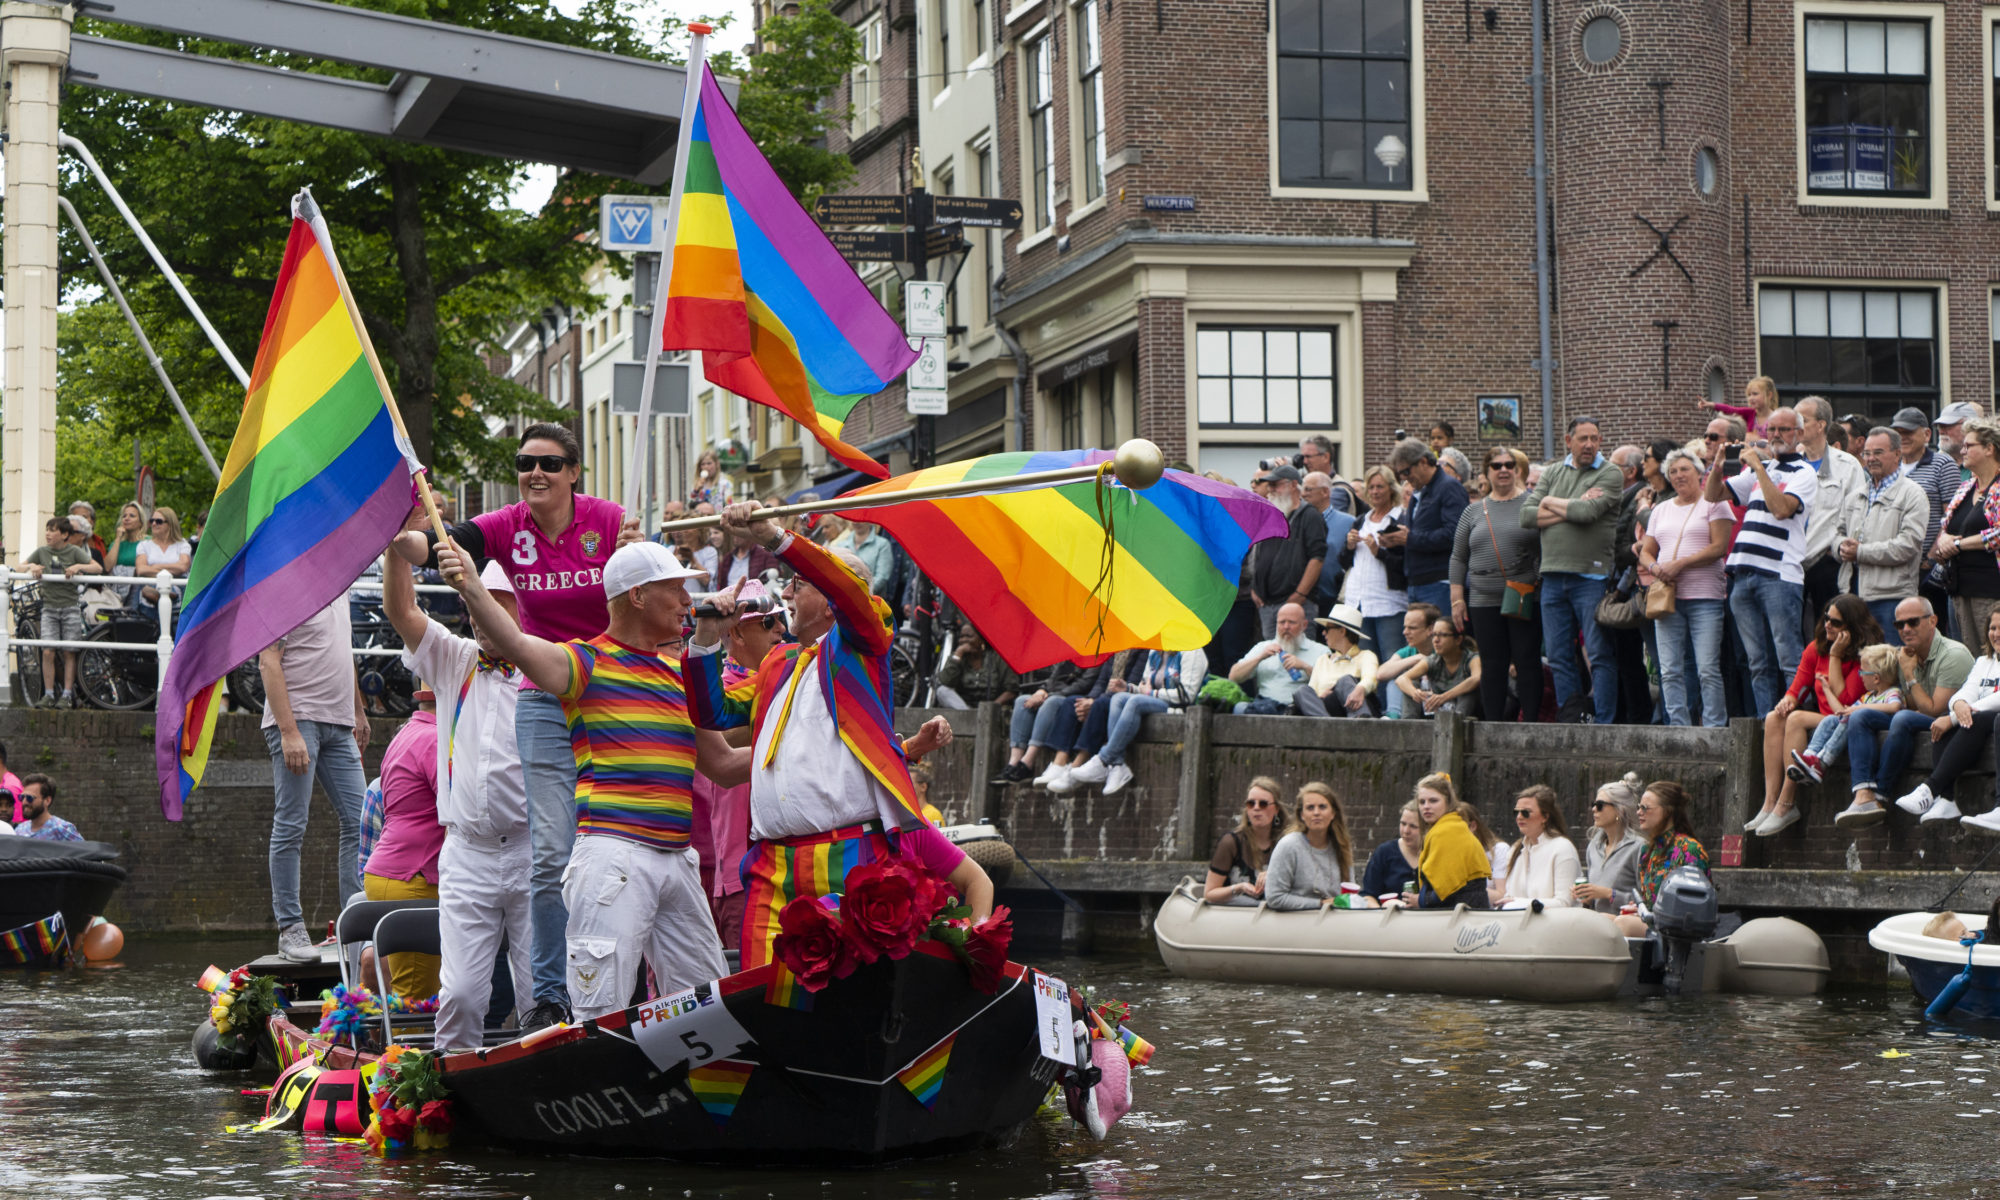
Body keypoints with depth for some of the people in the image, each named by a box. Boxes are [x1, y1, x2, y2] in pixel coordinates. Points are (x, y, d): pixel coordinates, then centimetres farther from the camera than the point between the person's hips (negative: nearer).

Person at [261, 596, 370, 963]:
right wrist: (289, 732, -20)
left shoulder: (338, 588, 17)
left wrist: (359, 712, 30)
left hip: (338, 725, 8)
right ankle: (290, 929, 1)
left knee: (358, 821, 3)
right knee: (290, 827, -4)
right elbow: (269, 661, -14)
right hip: (298, 719, -8)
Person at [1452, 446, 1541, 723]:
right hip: (1484, 601, 3)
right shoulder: (1474, 512, 14)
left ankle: (1531, 720, 1)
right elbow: (1458, 559, 15)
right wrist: (1457, 599, 7)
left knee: (1527, 661, -4)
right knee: (1492, 666, 4)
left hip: (1526, 600, -3)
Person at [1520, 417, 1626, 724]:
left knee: (1600, 653, -6)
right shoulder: (1553, 473, 16)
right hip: (1553, 576, 5)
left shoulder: (1610, 475, 1)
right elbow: (1526, 515, 5)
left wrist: (1551, 503, 1)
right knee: (1559, 656, 6)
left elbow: (1588, 512, -15)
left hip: (1591, 575, -5)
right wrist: (1570, 510, -5)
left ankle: (1604, 724, -4)